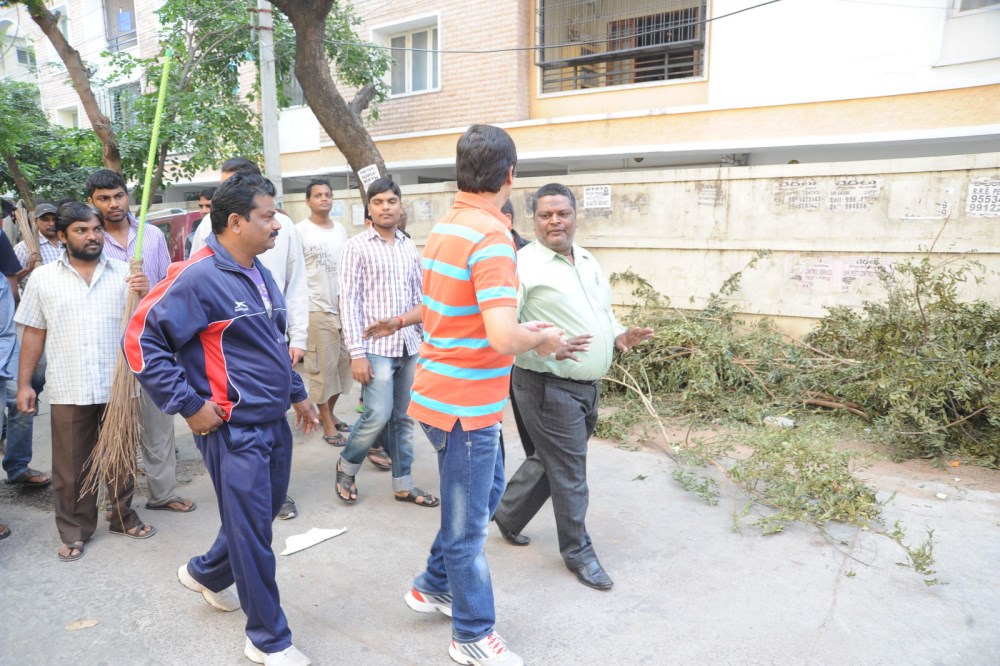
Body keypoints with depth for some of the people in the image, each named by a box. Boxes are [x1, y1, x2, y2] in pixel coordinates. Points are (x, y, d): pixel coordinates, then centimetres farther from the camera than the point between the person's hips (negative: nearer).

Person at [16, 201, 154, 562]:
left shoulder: (124, 272, 2)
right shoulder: (43, 278, 2)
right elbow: (33, 334, 6)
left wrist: (145, 294, -18)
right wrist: (24, 384, 4)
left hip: (118, 386, 1)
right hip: (68, 391, 0)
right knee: (71, 467, 10)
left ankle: (124, 518, 32)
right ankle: (74, 531, 26)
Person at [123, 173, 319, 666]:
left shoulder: (261, 275, 10)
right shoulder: (199, 278, -17)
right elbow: (142, 338, -16)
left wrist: (297, 393, 19)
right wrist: (188, 405, -16)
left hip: (274, 421, 9)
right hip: (233, 428, -9)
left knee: (264, 513, 21)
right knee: (252, 533, 2)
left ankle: (207, 573, 49)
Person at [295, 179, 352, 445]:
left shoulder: (340, 229, 12)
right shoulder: (300, 231, -5)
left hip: (343, 306, 6)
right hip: (316, 309, -6)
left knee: (342, 363, 10)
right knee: (322, 366, -1)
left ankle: (329, 412, 25)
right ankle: (327, 423, 9)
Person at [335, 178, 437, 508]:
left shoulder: (410, 247, 10)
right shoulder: (357, 245, -4)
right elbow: (349, 302, -8)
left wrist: (400, 320, -3)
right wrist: (356, 353, -13)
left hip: (408, 346, 5)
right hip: (375, 347, -5)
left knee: (403, 418, 10)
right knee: (378, 416, -9)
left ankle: (403, 484, 22)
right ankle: (347, 466, 17)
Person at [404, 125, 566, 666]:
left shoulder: (446, 226, 6)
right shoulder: (491, 236, -22)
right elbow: (503, 338, -31)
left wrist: (523, 331, 12)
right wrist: (540, 339, -10)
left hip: (443, 391, 9)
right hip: (465, 403, -9)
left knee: (486, 493, 26)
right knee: (467, 524, 8)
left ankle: (433, 587, 42)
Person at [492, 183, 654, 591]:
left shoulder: (588, 261, 13)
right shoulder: (525, 264, -13)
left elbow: (603, 312, 24)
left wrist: (620, 335, 3)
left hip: (588, 385, 8)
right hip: (549, 386, -8)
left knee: (550, 461, 20)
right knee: (569, 470, 3)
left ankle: (508, 516, 40)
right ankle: (577, 550, 22)